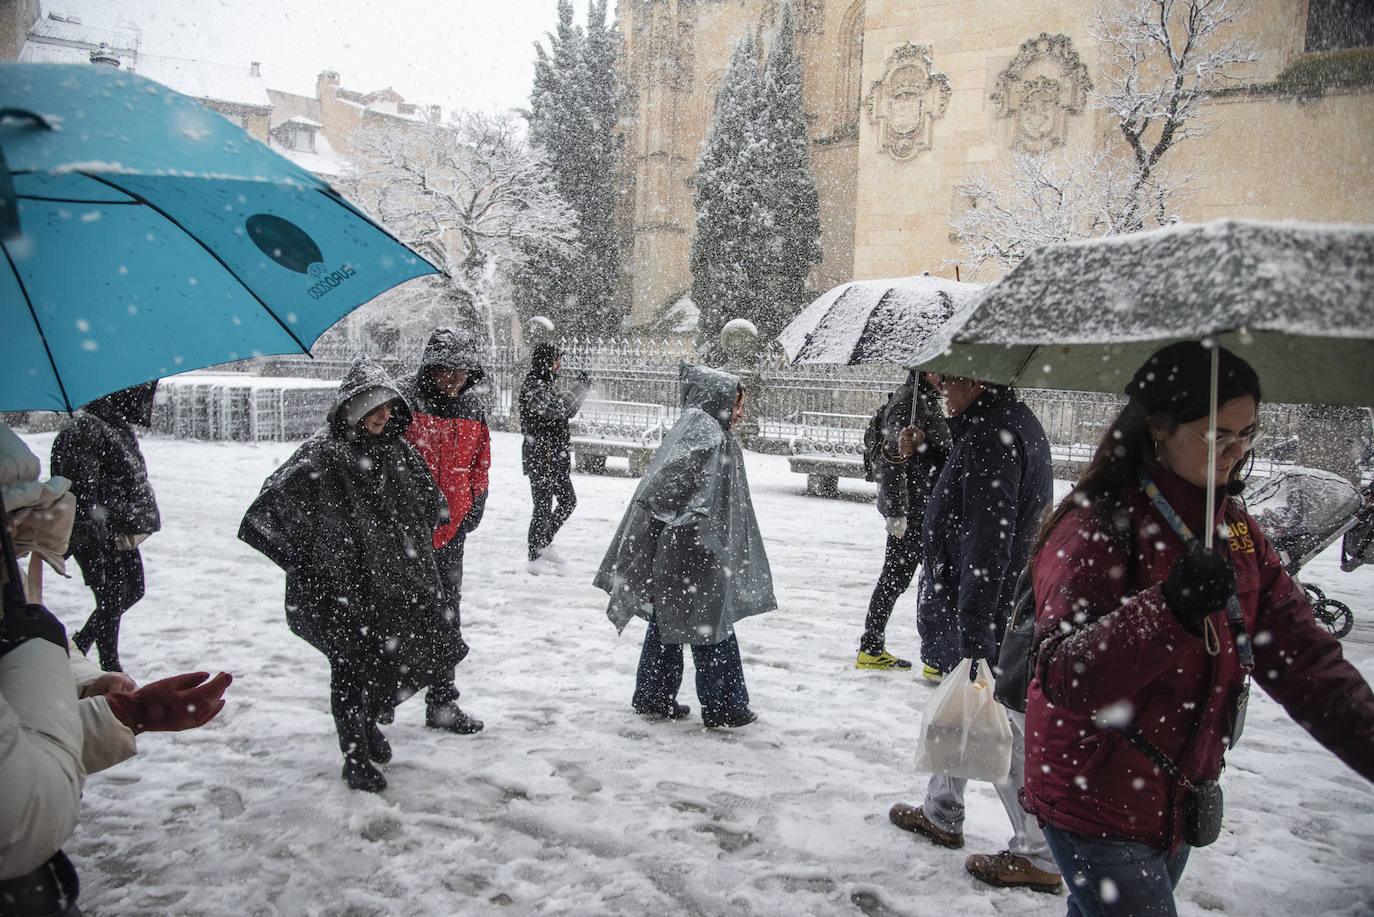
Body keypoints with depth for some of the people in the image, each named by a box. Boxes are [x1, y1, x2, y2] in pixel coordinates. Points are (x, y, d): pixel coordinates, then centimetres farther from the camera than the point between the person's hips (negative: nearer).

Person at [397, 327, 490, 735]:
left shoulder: (473, 409, 6)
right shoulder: (401, 399, -11)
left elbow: (479, 468, 15)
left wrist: (470, 516, 6)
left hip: (449, 533, 4)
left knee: (446, 617, 8)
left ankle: (442, 700, 19)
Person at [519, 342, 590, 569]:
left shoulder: (545, 385, 15)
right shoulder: (533, 388, -16)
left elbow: (566, 411, 21)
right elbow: (561, 407, -28)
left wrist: (581, 388, 7)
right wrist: (581, 386, -16)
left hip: (555, 456, 10)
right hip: (540, 456, -10)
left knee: (568, 500, 16)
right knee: (543, 506, -3)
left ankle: (544, 543, 30)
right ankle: (534, 557, 9)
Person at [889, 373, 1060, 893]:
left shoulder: (990, 434, -23)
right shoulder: (1015, 423, 11)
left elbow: (986, 547, -26)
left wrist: (973, 639, -25)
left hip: (991, 618, -11)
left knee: (1001, 733, 0)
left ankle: (1038, 857, 13)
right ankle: (941, 815, 39)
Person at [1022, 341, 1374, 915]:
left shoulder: (1235, 528, 4)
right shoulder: (1097, 525, -20)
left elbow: (1302, 658, 1)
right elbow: (1064, 677, -28)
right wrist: (1169, 611, -42)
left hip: (1179, 799, 7)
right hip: (1095, 800, -7)